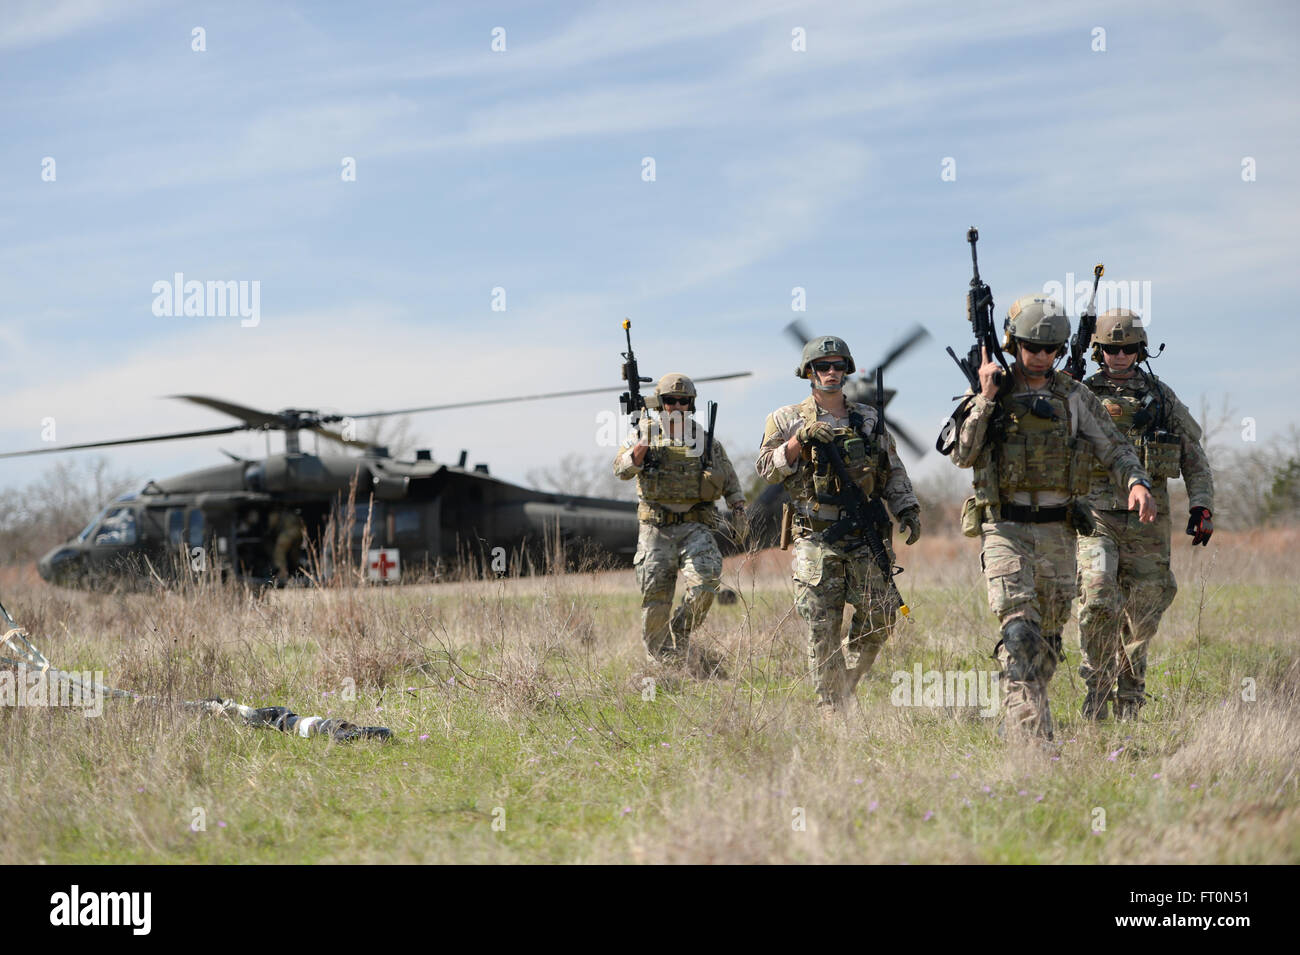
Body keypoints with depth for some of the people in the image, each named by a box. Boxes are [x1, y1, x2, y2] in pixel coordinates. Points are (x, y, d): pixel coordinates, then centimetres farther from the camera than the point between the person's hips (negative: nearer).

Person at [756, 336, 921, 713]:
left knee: (879, 617, -3)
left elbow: (894, 472, 16)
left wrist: (908, 511, 2)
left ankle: (847, 684, 19)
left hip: (866, 538, 2)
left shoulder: (869, 419, 14)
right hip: (816, 540, -2)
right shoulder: (788, 419, 6)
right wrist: (797, 441, -18)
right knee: (822, 628, -4)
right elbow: (767, 470, -3)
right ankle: (831, 707, 3)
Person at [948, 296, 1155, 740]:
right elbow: (962, 454, -8)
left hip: (1057, 534, 3)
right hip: (1006, 531, -3)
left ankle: (1015, 718, 29)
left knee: (1048, 639, 11)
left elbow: (1115, 449, 4)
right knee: (1020, 630, -19)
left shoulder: (1075, 396, 7)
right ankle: (1032, 734, -26)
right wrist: (987, 398, -14)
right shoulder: (990, 394, 2)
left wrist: (1137, 482, -16)